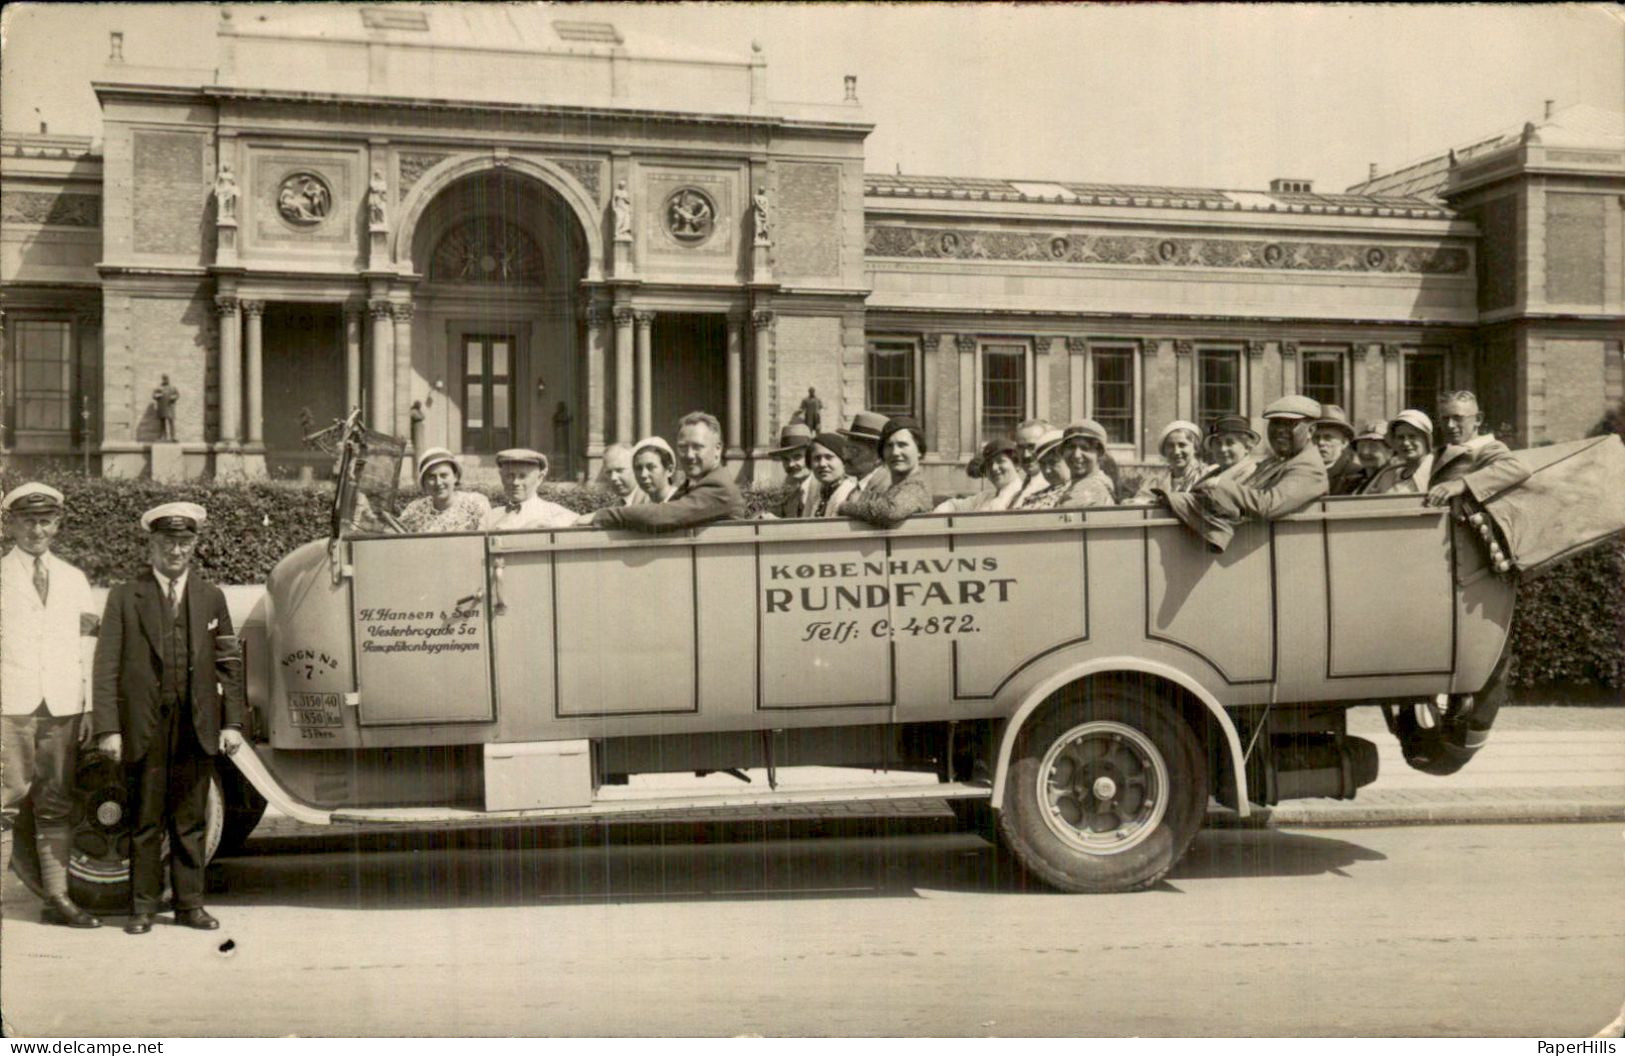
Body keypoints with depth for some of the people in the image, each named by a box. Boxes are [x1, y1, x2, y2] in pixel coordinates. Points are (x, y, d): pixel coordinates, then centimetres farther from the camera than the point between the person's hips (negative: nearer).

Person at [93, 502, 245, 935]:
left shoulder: (211, 598, 10)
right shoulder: (125, 597, 3)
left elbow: (229, 663, 9)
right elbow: (107, 666, -1)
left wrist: (232, 722, 2)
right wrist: (108, 728, -8)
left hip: (197, 727, 2)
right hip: (145, 727, -2)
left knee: (190, 820, 8)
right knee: (146, 822, 4)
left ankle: (189, 903, 15)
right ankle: (142, 907, 12)